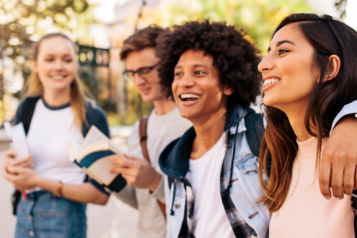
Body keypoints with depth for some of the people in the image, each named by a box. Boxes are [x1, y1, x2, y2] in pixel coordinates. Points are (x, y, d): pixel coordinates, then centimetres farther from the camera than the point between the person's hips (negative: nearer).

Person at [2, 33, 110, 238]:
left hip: (65, 221, -5)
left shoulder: (93, 117, -15)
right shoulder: (27, 109, 1)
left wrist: (39, 181, -18)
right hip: (24, 215, 5)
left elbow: (101, 194, -15)